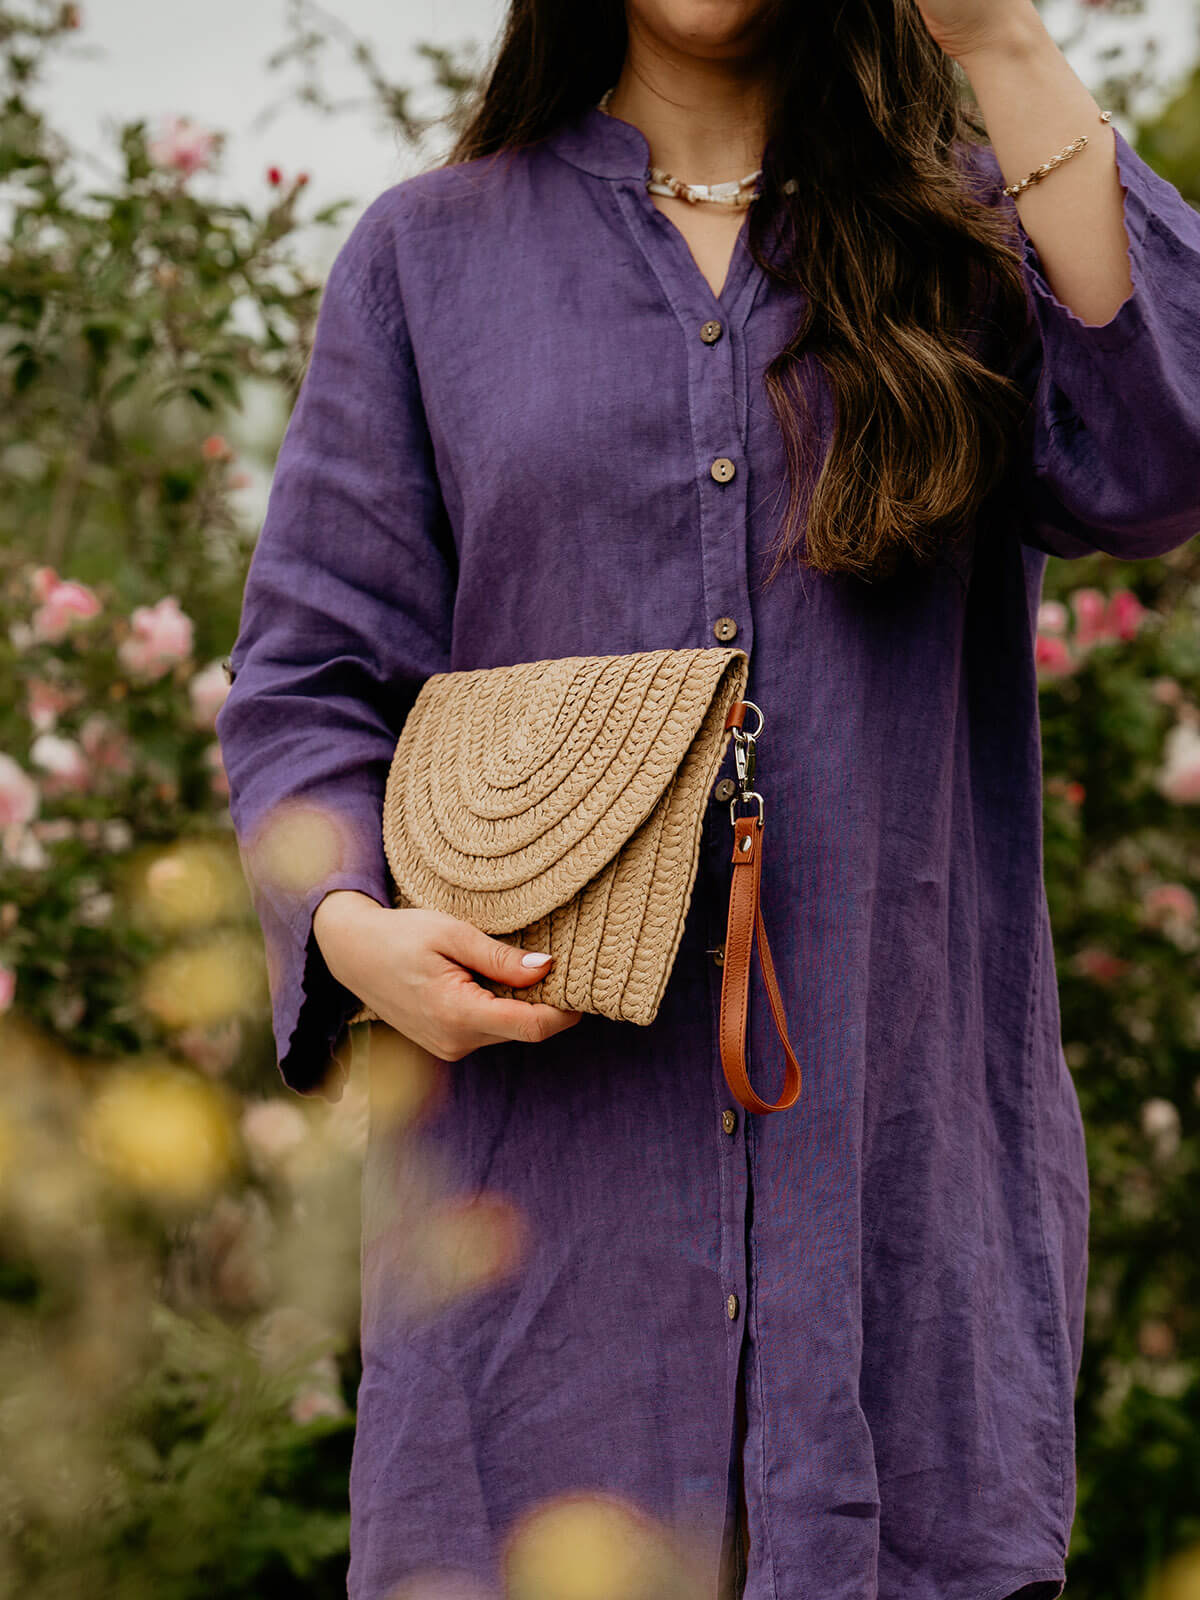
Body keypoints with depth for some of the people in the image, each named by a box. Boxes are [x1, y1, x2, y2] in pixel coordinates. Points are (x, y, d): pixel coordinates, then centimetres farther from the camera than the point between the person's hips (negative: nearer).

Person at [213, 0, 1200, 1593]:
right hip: (546, 1147, 0)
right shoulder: (429, 253, 13)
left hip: (905, 1143, 0)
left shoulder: (970, 226, 13)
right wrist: (350, 925, -10)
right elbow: (310, 676, 11)